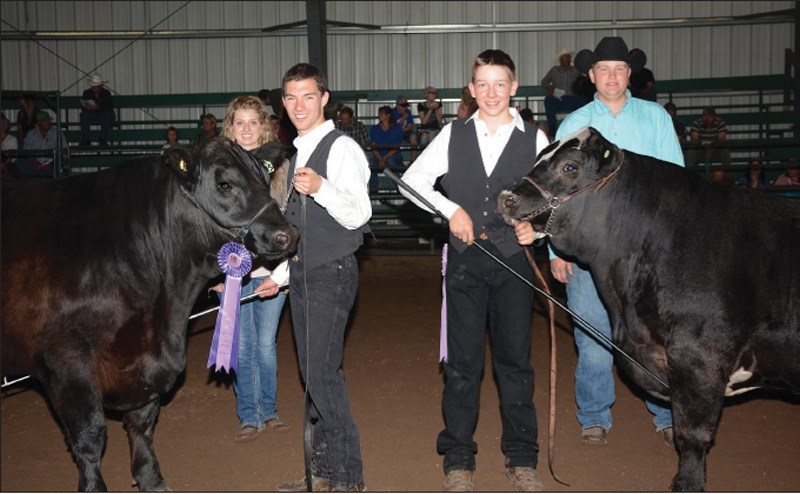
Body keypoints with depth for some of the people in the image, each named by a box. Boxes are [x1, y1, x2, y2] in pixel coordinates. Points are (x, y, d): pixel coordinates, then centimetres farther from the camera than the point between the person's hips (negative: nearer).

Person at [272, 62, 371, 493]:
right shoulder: (297, 153, 16)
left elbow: (358, 214, -23)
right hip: (301, 274, 9)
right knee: (313, 375, 12)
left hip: (332, 274, -9)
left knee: (322, 373, -13)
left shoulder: (341, 148, -11)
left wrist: (320, 187, -39)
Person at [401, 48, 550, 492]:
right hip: (465, 261, 0)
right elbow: (411, 181, 6)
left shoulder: (534, 139, 4)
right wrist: (451, 210, -6)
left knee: (515, 359, 6)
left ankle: (521, 457, 20)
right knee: (462, 361, 5)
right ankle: (458, 458, 18)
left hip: (513, 260, 0)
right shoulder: (453, 135, 6)